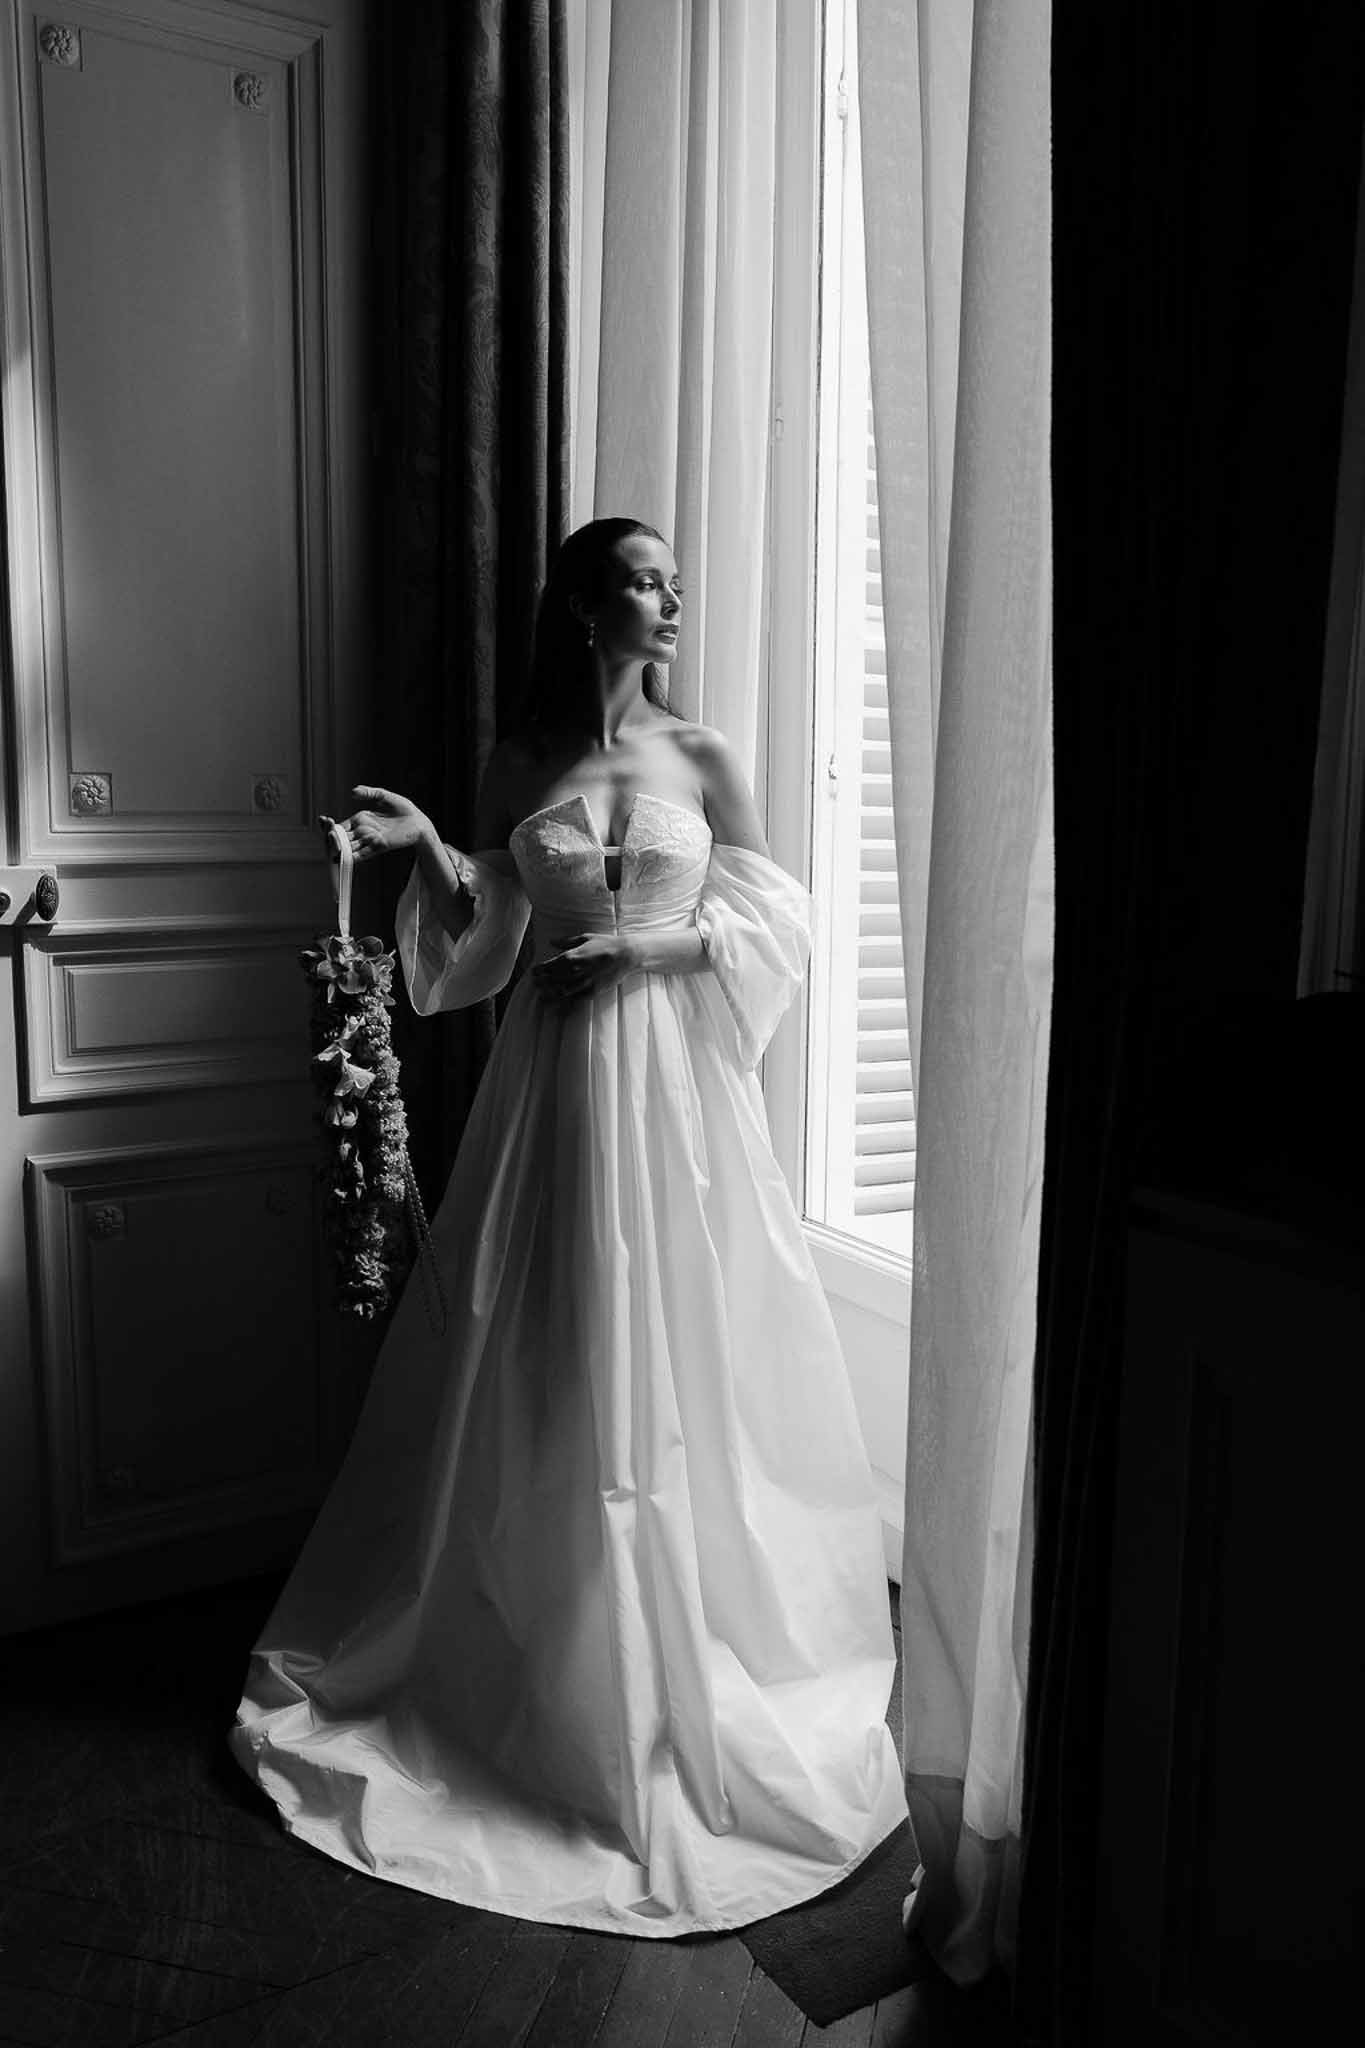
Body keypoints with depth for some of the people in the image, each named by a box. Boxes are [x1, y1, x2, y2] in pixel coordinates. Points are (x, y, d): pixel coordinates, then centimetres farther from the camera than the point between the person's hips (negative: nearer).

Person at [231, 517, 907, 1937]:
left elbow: (780, 919, 2)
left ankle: (677, 1637, 25)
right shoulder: (518, 766, 5)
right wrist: (426, 850, -8)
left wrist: (664, 940, -13)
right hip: (558, 1072, 1)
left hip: (673, 1079, -1)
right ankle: (528, 1627, 30)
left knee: (672, 1352, 5)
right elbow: (483, 944, 7)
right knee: (541, 1363, 9)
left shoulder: (700, 757, 1)